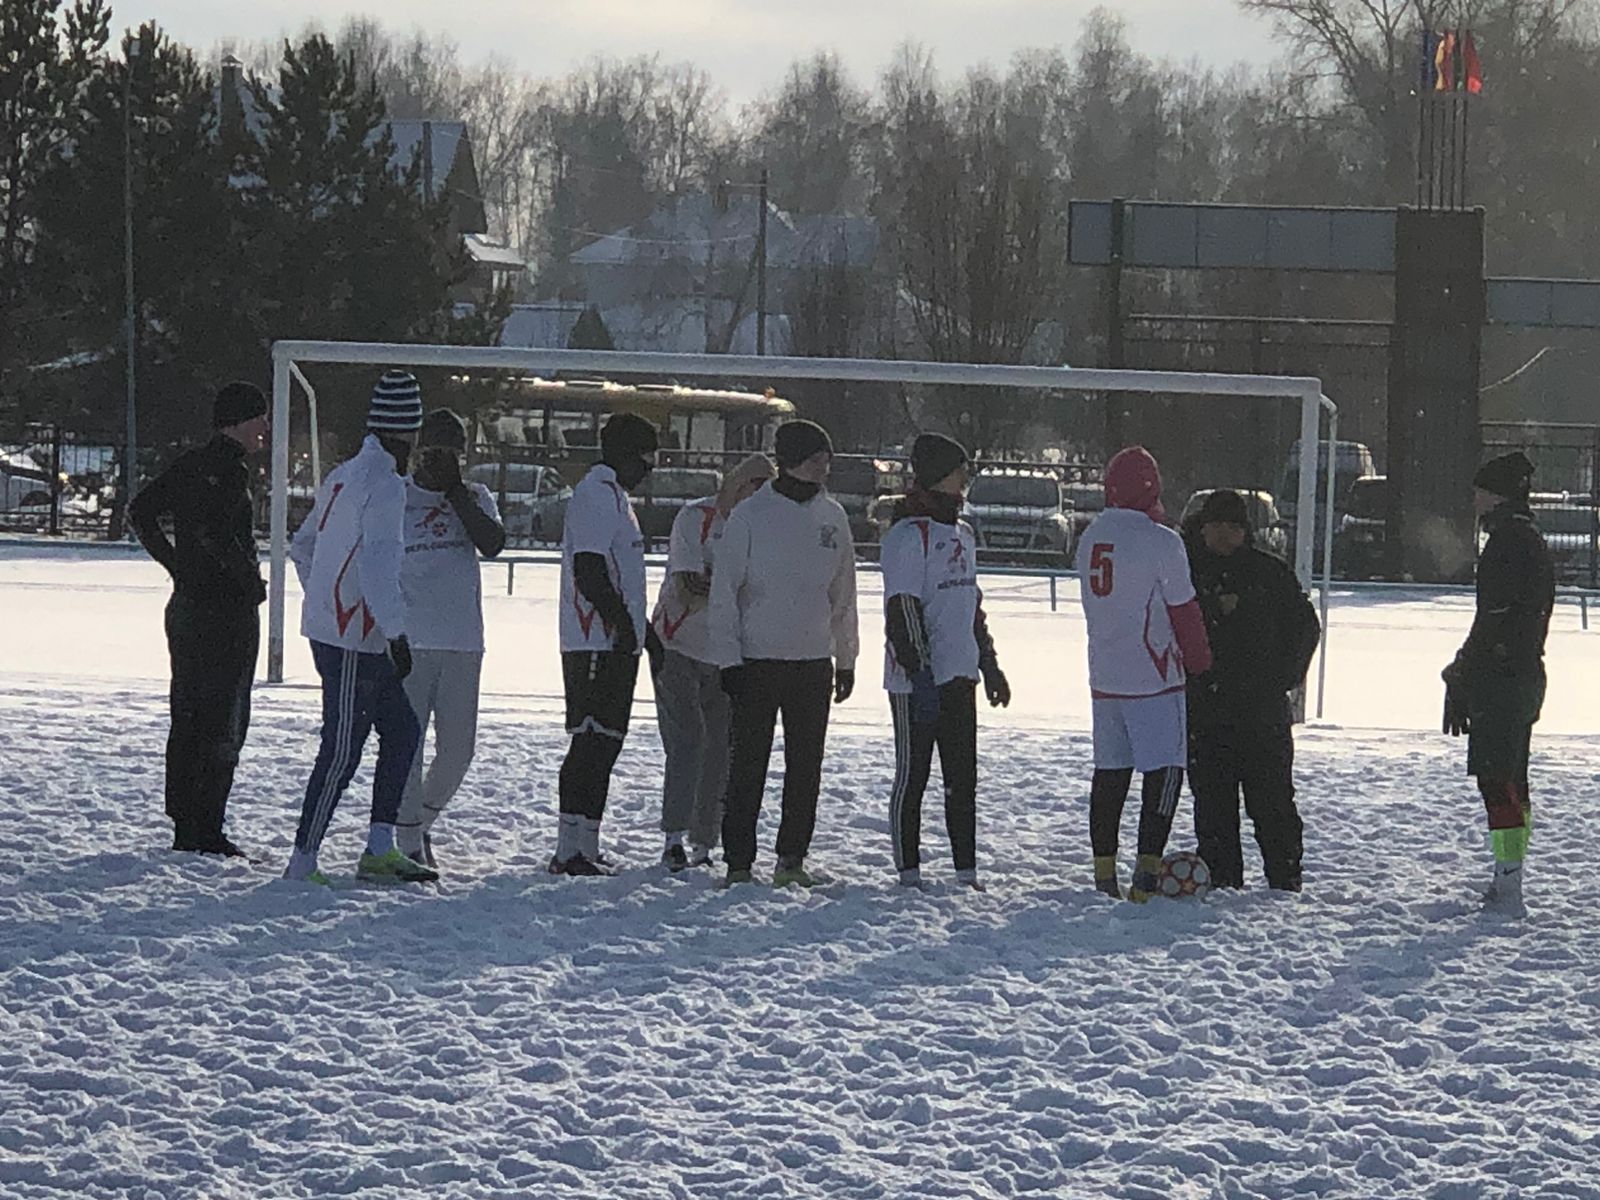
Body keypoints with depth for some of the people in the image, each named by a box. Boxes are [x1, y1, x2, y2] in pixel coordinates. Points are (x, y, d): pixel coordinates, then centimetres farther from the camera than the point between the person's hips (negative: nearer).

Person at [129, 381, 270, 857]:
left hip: (186, 604, 9)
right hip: (228, 612, -9)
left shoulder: (190, 465, 12)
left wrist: (176, 564, 13)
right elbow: (213, 527, -29)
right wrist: (248, 576, -17)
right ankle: (205, 833, -5)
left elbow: (140, 511, 16)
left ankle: (186, 826, 17)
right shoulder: (230, 469, -15)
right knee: (223, 722, -5)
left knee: (187, 718, 13)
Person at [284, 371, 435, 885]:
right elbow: (378, 566, -23)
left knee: (402, 730, 15)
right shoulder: (385, 485, -16)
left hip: (331, 627, 10)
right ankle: (303, 863, -3)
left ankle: (380, 850, 17)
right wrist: (396, 633, -22)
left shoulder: (341, 477, 13)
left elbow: (303, 548, 22)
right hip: (354, 643, -10)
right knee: (342, 751, -6)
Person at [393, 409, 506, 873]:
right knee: (406, 746, -5)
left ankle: (422, 822, 27)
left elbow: (493, 543, -8)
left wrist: (455, 491, -10)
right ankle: (410, 845, 2)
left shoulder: (475, 498, 10)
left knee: (458, 748, 4)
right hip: (407, 641, -3)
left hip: (463, 642, 3)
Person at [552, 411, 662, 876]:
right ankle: (571, 850, -11)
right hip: (598, 643, -11)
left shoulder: (613, 495, 21)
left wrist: (642, 628, 27)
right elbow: (589, 570, -21)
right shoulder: (596, 494, -12)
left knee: (604, 742, 11)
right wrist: (623, 623, -21)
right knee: (593, 742, -11)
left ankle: (584, 849, 15)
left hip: (618, 644, 11)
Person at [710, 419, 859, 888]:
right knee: (748, 765, -2)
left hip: (814, 661, 4)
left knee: (806, 767, 6)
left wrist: (846, 658, 15)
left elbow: (843, 594, 16)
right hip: (758, 658, -4)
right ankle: (738, 862, 2)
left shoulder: (832, 516, 8)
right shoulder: (751, 515, -5)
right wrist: (729, 657, -9)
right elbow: (724, 591, -4)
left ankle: (792, 858, 14)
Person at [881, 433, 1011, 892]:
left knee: (963, 779, 9)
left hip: (959, 675, 8)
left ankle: (967, 872, 13)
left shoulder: (963, 533, 16)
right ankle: (909, 874, 6)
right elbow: (902, 609, -17)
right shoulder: (909, 535, -12)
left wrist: (989, 664, 24)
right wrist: (919, 672, -22)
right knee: (912, 776, 0)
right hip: (917, 680, -8)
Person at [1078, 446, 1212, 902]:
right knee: (1164, 770, -2)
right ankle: (1148, 869, -10)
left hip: (1104, 675, 7)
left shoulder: (1091, 538, 7)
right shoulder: (1161, 542, -14)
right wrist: (1200, 664, 5)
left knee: (1110, 772, 12)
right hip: (1154, 677, -7)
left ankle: (1104, 871, 14)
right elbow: (1183, 611, -8)